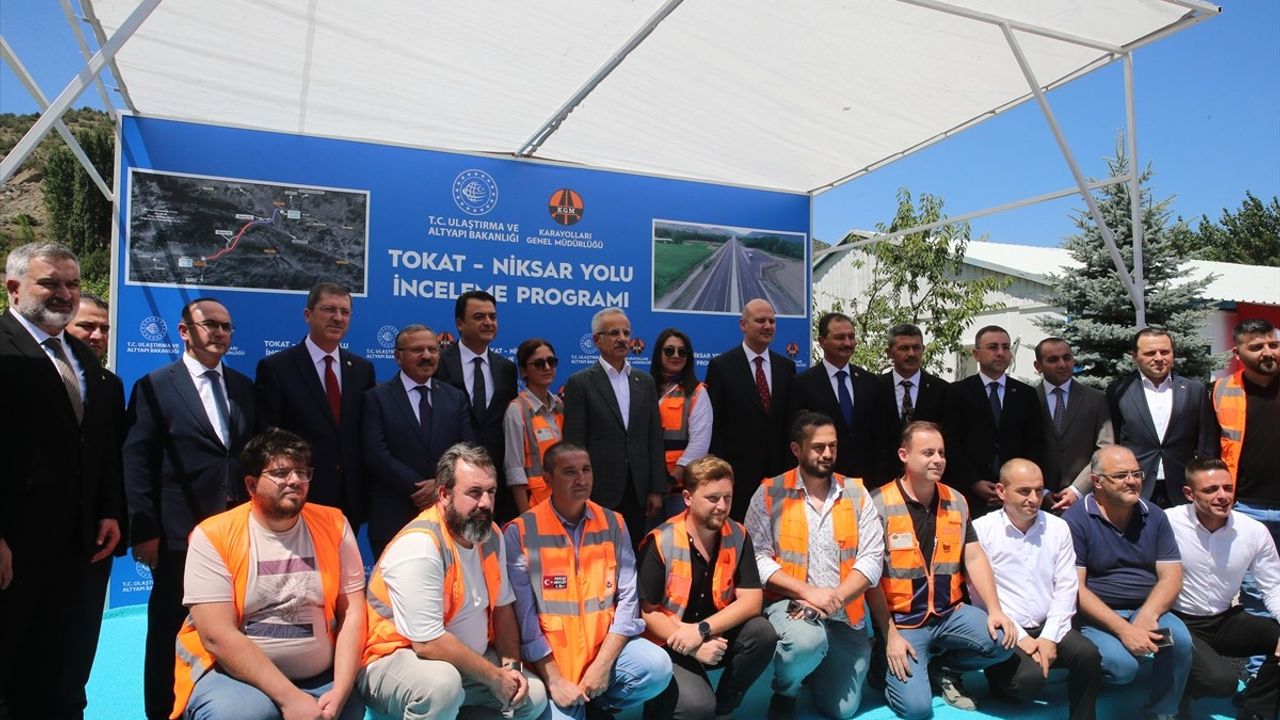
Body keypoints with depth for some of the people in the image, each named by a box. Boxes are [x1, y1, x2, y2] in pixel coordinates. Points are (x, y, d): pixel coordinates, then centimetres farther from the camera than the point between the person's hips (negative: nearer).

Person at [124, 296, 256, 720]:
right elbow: (137, 464, -5)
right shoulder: (154, 387, -2)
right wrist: (144, 532, -10)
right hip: (180, 534, -4)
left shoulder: (244, 387, 11)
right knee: (171, 633, 9)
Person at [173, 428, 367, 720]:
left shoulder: (334, 525, 0)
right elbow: (218, 636, -15)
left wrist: (339, 693, -12)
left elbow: (352, 613, 0)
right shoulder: (213, 535, -9)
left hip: (319, 677, 3)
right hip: (230, 673, -2)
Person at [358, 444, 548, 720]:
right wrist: (495, 676, -19)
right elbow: (428, 643, -28)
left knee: (534, 694, -1)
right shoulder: (419, 546, -25)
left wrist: (511, 665, -8)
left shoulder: (491, 535, -1)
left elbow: (502, 606, 7)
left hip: (464, 661, 8)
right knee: (442, 684, -37)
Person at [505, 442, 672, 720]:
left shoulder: (614, 524, 2)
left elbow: (628, 599, -2)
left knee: (658, 668, -21)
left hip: (606, 645, 3)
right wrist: (554, 679, -13)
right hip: (550, 657, -3)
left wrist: (603, 664, -12)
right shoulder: (520, 533, -8)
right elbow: (524, 615, -10)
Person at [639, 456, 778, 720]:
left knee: (763, 634, -23)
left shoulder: (738, 537, -6)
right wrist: (694, 647, -24)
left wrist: (703, 630, -24)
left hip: (718, 637, 4)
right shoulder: (660, 543, -18)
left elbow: (752, 601, -11)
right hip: (669, 644, -4)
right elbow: (647, 612, -14)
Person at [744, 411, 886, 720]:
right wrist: (809, 592, -19)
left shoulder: (855, 492, 4)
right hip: (789, 604, -3)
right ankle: (784, 691, 0)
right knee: (807, 641, -36)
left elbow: (872, 557, -2)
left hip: (844, 615, 3)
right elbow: (758, 558, -10)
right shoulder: (770, 493, -4)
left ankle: (812, 669, 36)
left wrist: (835, 598, -16)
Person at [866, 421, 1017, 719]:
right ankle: (889, 665, 15)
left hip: (951, 613, 5)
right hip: (901, 621, -5)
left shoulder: (956, 502, 5)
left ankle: (944, 668, 8)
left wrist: (995, 610, -10)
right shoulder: (879, 504, -13)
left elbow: (974, 559, 5)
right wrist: (890, 634, -16)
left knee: (1002, 640, -21)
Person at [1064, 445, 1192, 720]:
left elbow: (1171, 576, 2)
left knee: (1180, 639, -25)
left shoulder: (1154, 516, 8)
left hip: (1146, 609, 5)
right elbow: (1075, 588, -13)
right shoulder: (1076, 519, -8)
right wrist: (1123, 629, -21)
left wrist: (1147, 615, -16)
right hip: (1097, 615, -4)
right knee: (1122, 664, -29)